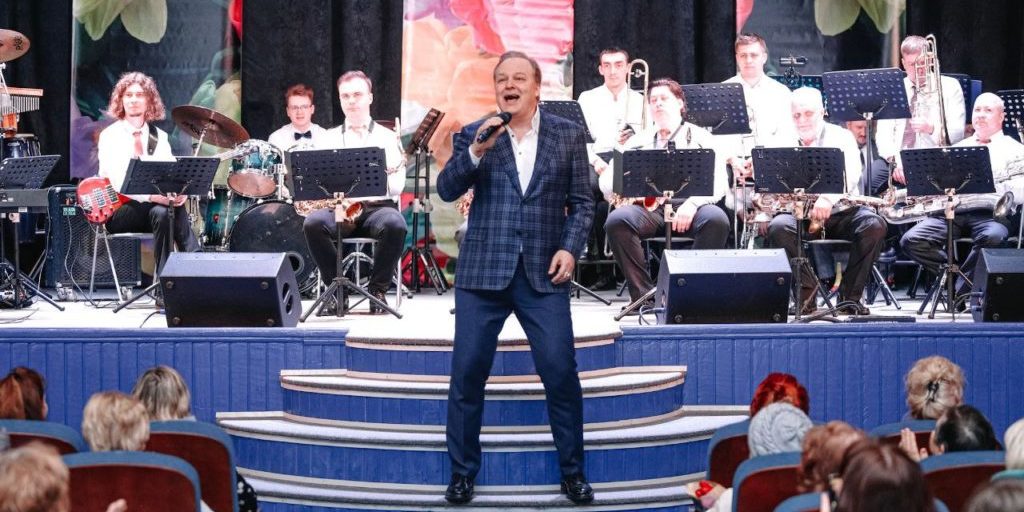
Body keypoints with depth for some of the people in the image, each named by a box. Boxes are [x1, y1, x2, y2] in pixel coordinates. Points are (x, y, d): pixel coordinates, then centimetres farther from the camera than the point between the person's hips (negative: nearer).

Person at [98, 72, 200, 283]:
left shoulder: (159, 136, 12)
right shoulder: (110, 136, -3)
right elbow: (119, 182, -16)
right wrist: (153, 196, -32)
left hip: (154, 206, 4)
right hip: (118, 209, -3)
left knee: (169, 210, -32)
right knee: (162, 210, -33)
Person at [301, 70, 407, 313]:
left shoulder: (386, 136, 12)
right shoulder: (330, 138, 17)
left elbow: (397, 184, 1)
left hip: (378, 206, -1)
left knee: (395, 225, -36)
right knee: (313, 223, -32)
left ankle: (378, 289, -13)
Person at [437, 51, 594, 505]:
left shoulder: (568, 135, 6)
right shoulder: (473, 134, 5)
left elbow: (581, 201, 7)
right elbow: (446, 190, -6)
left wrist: (570, 247, -7)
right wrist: (476, 151, -21)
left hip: (543, 274, 0)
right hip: (482, 272, 0)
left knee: (561, 374, -3)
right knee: (467, 373, 2)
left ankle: (572, 472, 12)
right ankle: (463, 473, 16)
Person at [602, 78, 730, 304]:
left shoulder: (700, 137, 16)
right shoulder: (638, 141, 24)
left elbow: (718, 182, 3)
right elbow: (608, 179, 19)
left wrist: (691, 204, -17)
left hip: (689, 206, -2)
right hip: (649, 207, 2)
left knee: (716, 219, -35)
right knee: (616, 220, -30)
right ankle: (643, 292, -23)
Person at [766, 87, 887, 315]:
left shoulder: (841, 137, 6)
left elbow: (850, 174, -13)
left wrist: (828, 198, -34)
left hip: (840, 212, -1)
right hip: (798, 213, 1)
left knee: (875, 225, -29)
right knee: (778, 227, -32)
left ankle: (850, 296, -16)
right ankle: (807, 294, -24)